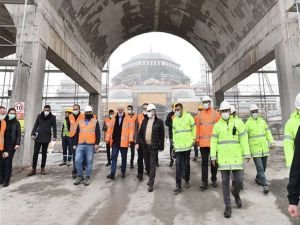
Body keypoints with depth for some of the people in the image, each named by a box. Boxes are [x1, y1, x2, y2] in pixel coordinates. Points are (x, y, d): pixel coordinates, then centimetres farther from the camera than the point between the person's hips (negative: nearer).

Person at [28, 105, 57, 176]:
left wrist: (54, 136, -6)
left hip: (46, 137, -1)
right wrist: (33, 134, -2)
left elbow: (54, 127, 0)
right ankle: (33, 169, 8)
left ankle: (42, 168, 16)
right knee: (35, 153, 1)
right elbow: (35, 125, 7)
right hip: (38, 136, 1)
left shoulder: (52, 117, 1)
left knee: (44, 153, 7)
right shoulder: (39, 116, 5)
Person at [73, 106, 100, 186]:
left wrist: (97, 143, -9)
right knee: (77, 160, -2)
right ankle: (80, 176, 16)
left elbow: (98, 133, 0)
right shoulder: (80, 122, 15)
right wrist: (75, 144, 12)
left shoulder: (95, 122, 6)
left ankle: (88, 178, 16)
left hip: (90, 145, -3)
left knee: (89, 162, 3)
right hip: (80, 145, 3)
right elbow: (77, 134, 16)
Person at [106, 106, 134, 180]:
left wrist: (130, 139, -16)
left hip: (124, 142, -2)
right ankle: (112, 173, 6)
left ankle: (123, 172, 26)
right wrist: (107, 138, 4)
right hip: (115, 141, 3)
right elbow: (110, 128, 8)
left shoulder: (127, 119, -3)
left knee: (124, 157, 11)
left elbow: (131, 129, -8)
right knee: (113, 157, 2)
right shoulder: (114, 118, 8)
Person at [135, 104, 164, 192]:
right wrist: (137, 142, -2)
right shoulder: (145, 121, 8)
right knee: (147, 164, 16)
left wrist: (161, 146, -3)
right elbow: (140, 132, 7)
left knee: (152, 165, -1)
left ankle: (151, 184, 7)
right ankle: (151, 177, 38)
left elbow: (162, 135, -3)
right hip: (145, 146, 5)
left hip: (154, 146, -5)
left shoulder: (159, 121, -5)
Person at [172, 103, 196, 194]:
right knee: (178, 165, -2)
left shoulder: (188, 116, -3)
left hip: (187, 144, -2)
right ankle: (178, 185, 2)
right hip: (178, 145, 2)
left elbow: (193, 128, 3)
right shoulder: (174, 119, 9)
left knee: (186, 164, 11)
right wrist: (174, 142, 13)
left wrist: (193, 139, 1)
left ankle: (187, 181, 31)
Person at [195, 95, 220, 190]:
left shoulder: (215, 113, -1)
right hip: (203, 142, 1)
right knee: (204, 162, 4)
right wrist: (197, 139, 2)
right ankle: (204, 182, 9)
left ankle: (214, 179, 29)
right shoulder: (199, 114, 4)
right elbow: (197, 127, 4)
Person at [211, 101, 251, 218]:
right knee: (225, 181, 4)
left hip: (236, 157, 0)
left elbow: (244, 139, 1)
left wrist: (247, 154, -4)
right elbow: (213, 142, 4)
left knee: (238, 180, 2)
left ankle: (236, 193, 36)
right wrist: (213, 157, 0)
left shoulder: (238, 123, 2)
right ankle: (228, 206, 17)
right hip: (223, 158, 1)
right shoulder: (217, 125, 5)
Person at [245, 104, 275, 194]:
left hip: (264, 148, 5)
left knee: (263, 166, 15)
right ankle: (265, 185, -4)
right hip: (255, 149, -5)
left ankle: (258, 178, 35)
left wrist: (272, 142, -2)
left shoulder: (262, 121, 10)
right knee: (260, 167, -8)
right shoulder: (248, 123, -5)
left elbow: (268, 132, 12)